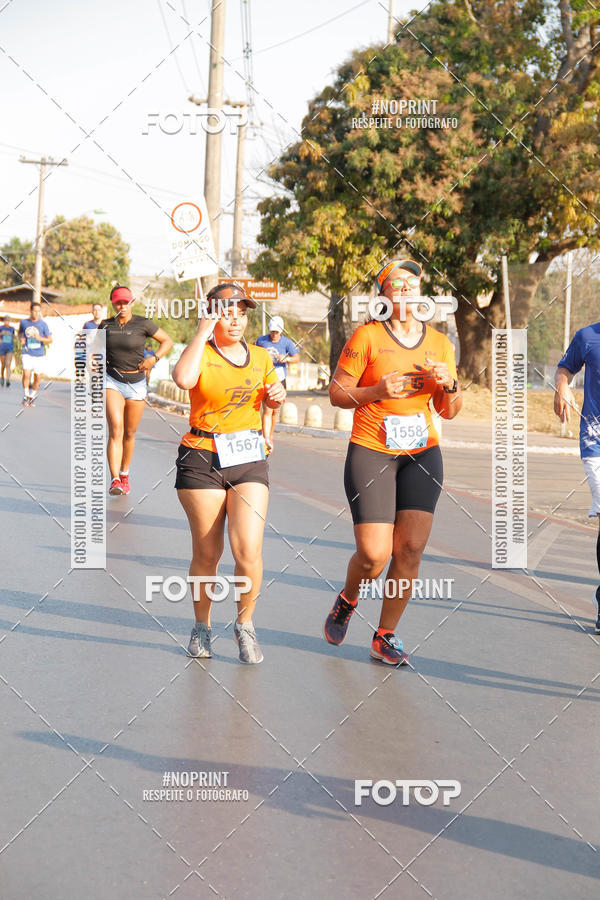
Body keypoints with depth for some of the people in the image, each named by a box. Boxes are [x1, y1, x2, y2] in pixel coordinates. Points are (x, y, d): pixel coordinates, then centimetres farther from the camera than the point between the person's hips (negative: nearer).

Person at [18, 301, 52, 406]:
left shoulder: (43, 324, -2)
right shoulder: (23, 322, 3)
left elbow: (50, 340, -1)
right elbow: (20, 333, 23)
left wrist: (40, 338, -19)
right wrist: (21, 339, 2)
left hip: (39, 354, 1)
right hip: (27, 353, -1)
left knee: (37, 377, 5)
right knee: (26, 374, -18)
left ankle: (32, 396, 26)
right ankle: (26, 396, -2)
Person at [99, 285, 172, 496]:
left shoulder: (143, 324, -3)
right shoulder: (106, 326, 5)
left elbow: (167, 341, 4)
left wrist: (154, 358, -9)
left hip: (136, 383, 0)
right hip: (112, 381, 0)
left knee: (129, 434, 10)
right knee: (116, 430, -17)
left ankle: (124, 474, 32)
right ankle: (115, 479, -23)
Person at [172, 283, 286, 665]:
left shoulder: (260, 356, 10)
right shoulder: (201, 354, -3)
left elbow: (271, 394, 29)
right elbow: (183, 379, -27)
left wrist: (277, 395, 4)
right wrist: (204, 330, -18)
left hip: (249, 460, 2)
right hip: (202, 459, -2)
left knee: (249, 550, -11)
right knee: (206, 553, 4)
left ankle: (245, 625, 10)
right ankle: (202, 626, 25)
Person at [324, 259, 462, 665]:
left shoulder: (439, 342, 10)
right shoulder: (367, 335, -3)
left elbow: (450, 411, 14)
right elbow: (337, 393, -2)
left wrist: (449, 384, -6)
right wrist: (377, 391, -18)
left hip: (422, 453, 4)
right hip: (371, 452, -4)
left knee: (410, 549, -6)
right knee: (374, 555, -10)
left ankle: (386, 635, 11)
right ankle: (347, 600, 24)